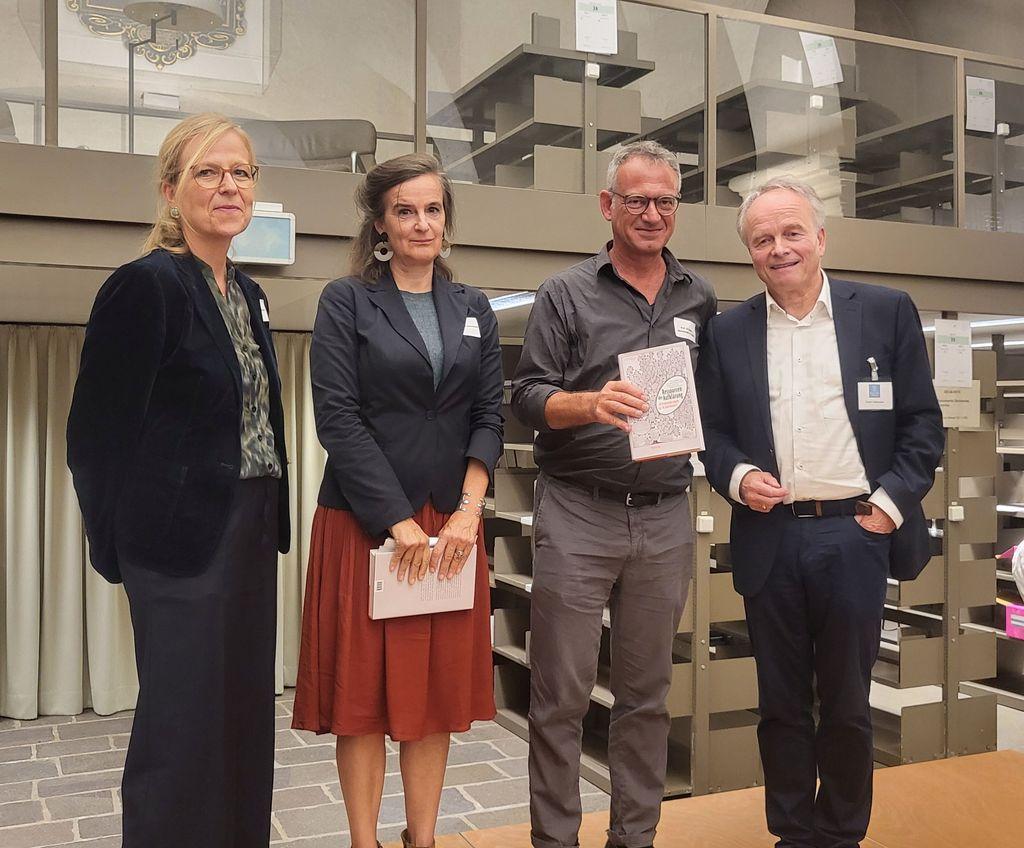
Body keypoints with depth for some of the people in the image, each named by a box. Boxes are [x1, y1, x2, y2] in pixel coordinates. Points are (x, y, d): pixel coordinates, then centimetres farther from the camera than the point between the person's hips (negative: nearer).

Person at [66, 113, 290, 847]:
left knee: (244, 716, 15)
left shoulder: (249, 294, 11)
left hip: (250, 534, 8)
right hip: (183, 539, -8)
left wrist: (271, 522, 11)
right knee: (183, 724, 3)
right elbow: (97, 432, -12)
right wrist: (120, 543, -8)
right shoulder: (145, 285, -12)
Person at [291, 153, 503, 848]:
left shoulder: (474, 309, 12)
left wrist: (469, 510, -6)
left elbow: (489, 416, 7)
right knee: (364, 687, 4)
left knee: (440, 687, 8)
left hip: (453, 524, 4)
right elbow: (338, 419, -9)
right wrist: (398, 520, -14)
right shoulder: (346, 302, 0)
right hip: (365, 521, -3)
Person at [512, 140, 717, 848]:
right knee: (562, 695, 2)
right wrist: (592, 404, -22)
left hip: (666, 518, 3)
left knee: (647, 692, 12)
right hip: (577, 515, -3)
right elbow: (529, 397, -5)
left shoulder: (700, 300, 12)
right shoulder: (566, 295, 3)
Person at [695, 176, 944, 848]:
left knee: (847, 704, 10)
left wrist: (891, 503, -7)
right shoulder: (729, 332, 6)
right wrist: (737, 476, -9)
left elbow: (922, 423, 2)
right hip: (769, 540, 2)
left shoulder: (887, 312, 1)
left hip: (855, 533, -1)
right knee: (782, 704, 12)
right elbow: (714, 432, 10)